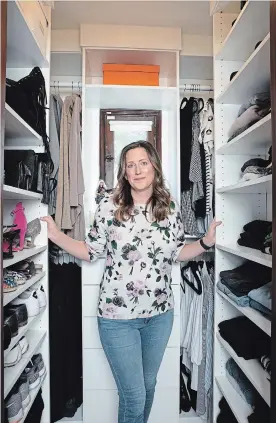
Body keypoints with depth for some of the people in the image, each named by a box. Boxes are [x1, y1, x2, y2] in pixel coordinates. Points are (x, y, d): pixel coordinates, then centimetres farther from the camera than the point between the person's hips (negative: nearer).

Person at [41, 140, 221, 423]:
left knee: (148, 385, 25)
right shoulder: (109, 207, -11)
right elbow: (91, 252, -4)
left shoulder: (171, 208, -3)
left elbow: (176, 254, 6)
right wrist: (55, 234, -15)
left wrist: (207, 241, -7)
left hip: (160, 314, 4)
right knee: (134, 395, 8)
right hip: (118, 317, -3)